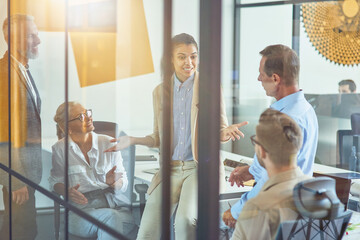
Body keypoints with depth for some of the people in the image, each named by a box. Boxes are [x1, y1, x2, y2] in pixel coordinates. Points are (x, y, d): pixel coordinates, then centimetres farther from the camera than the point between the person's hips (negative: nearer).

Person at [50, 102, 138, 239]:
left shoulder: (108, 143, 12)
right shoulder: (60, 149, 8)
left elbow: (124, 183, 13)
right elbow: (55, 181, 15)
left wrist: (112, 182, -11)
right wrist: (67, 192, -8)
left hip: (117, 206, 2)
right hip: (82, 210, -2)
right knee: (111, 217, -36)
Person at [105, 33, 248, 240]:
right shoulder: (160, 92, 12)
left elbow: (219, 132, 3)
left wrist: (226, 132, -20)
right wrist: (131, 140, 2)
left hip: (200, 168, -4)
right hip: (170, 170, 4)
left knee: (185, 219, -30)